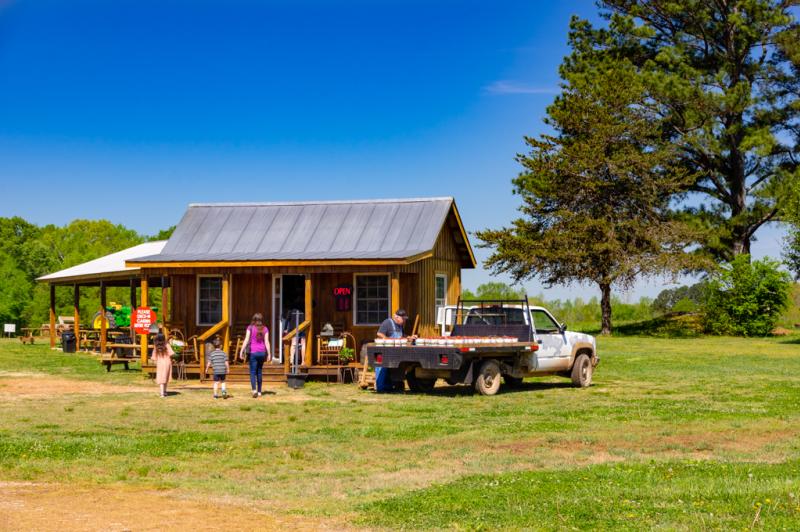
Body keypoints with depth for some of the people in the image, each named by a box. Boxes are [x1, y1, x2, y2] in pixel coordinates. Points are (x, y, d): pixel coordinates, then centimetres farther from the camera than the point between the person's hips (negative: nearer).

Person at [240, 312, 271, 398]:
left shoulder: (250, 328, -2)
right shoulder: (265, 329, 4)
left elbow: (246, 340, -7)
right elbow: (266, 342, -1)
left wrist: (241, 351, -5)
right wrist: (269, 354, 0)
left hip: (253, 352, -3)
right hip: (262, 352, 3)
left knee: (253, 372, -2)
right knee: (259, 372, 13)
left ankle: (254, 389, -22)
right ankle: (259, 391, 16)